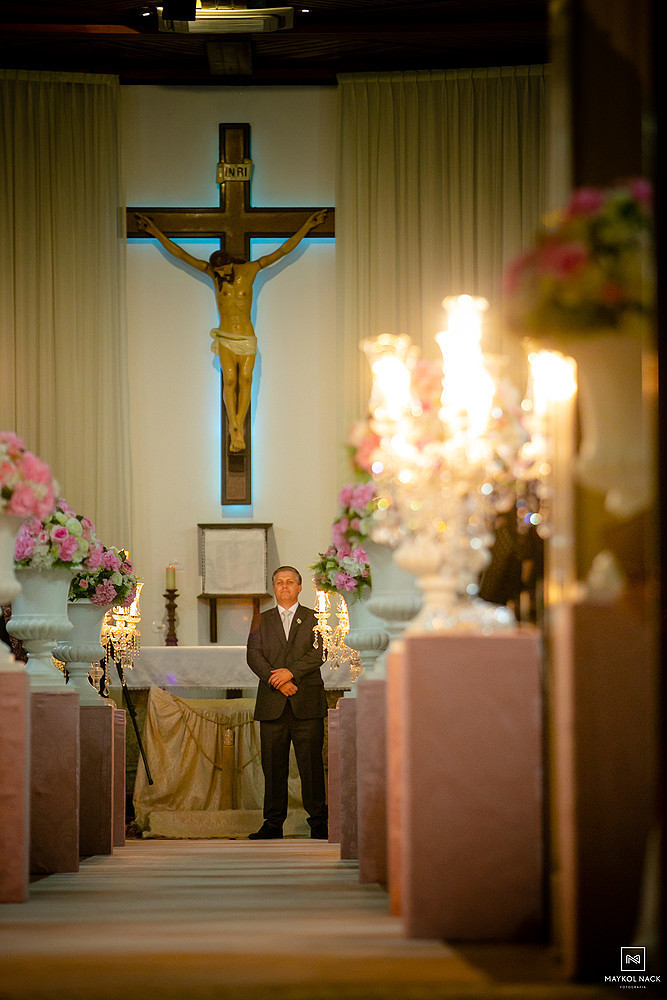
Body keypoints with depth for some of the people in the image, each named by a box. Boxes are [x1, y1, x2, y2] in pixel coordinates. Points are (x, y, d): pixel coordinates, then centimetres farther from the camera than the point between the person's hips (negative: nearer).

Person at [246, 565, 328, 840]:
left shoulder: (315, 619, 11)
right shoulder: (262, 621, 16)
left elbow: (319, 653, -2)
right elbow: (253, 655, 4)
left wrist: (291, 672, -14)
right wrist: (276, 680, -11)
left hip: (307, 703, -2)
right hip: (271, 704, 2)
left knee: (311, 764, -4)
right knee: (273, 766, 1)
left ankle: (318, 822, 0)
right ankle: (273, 824, 6)